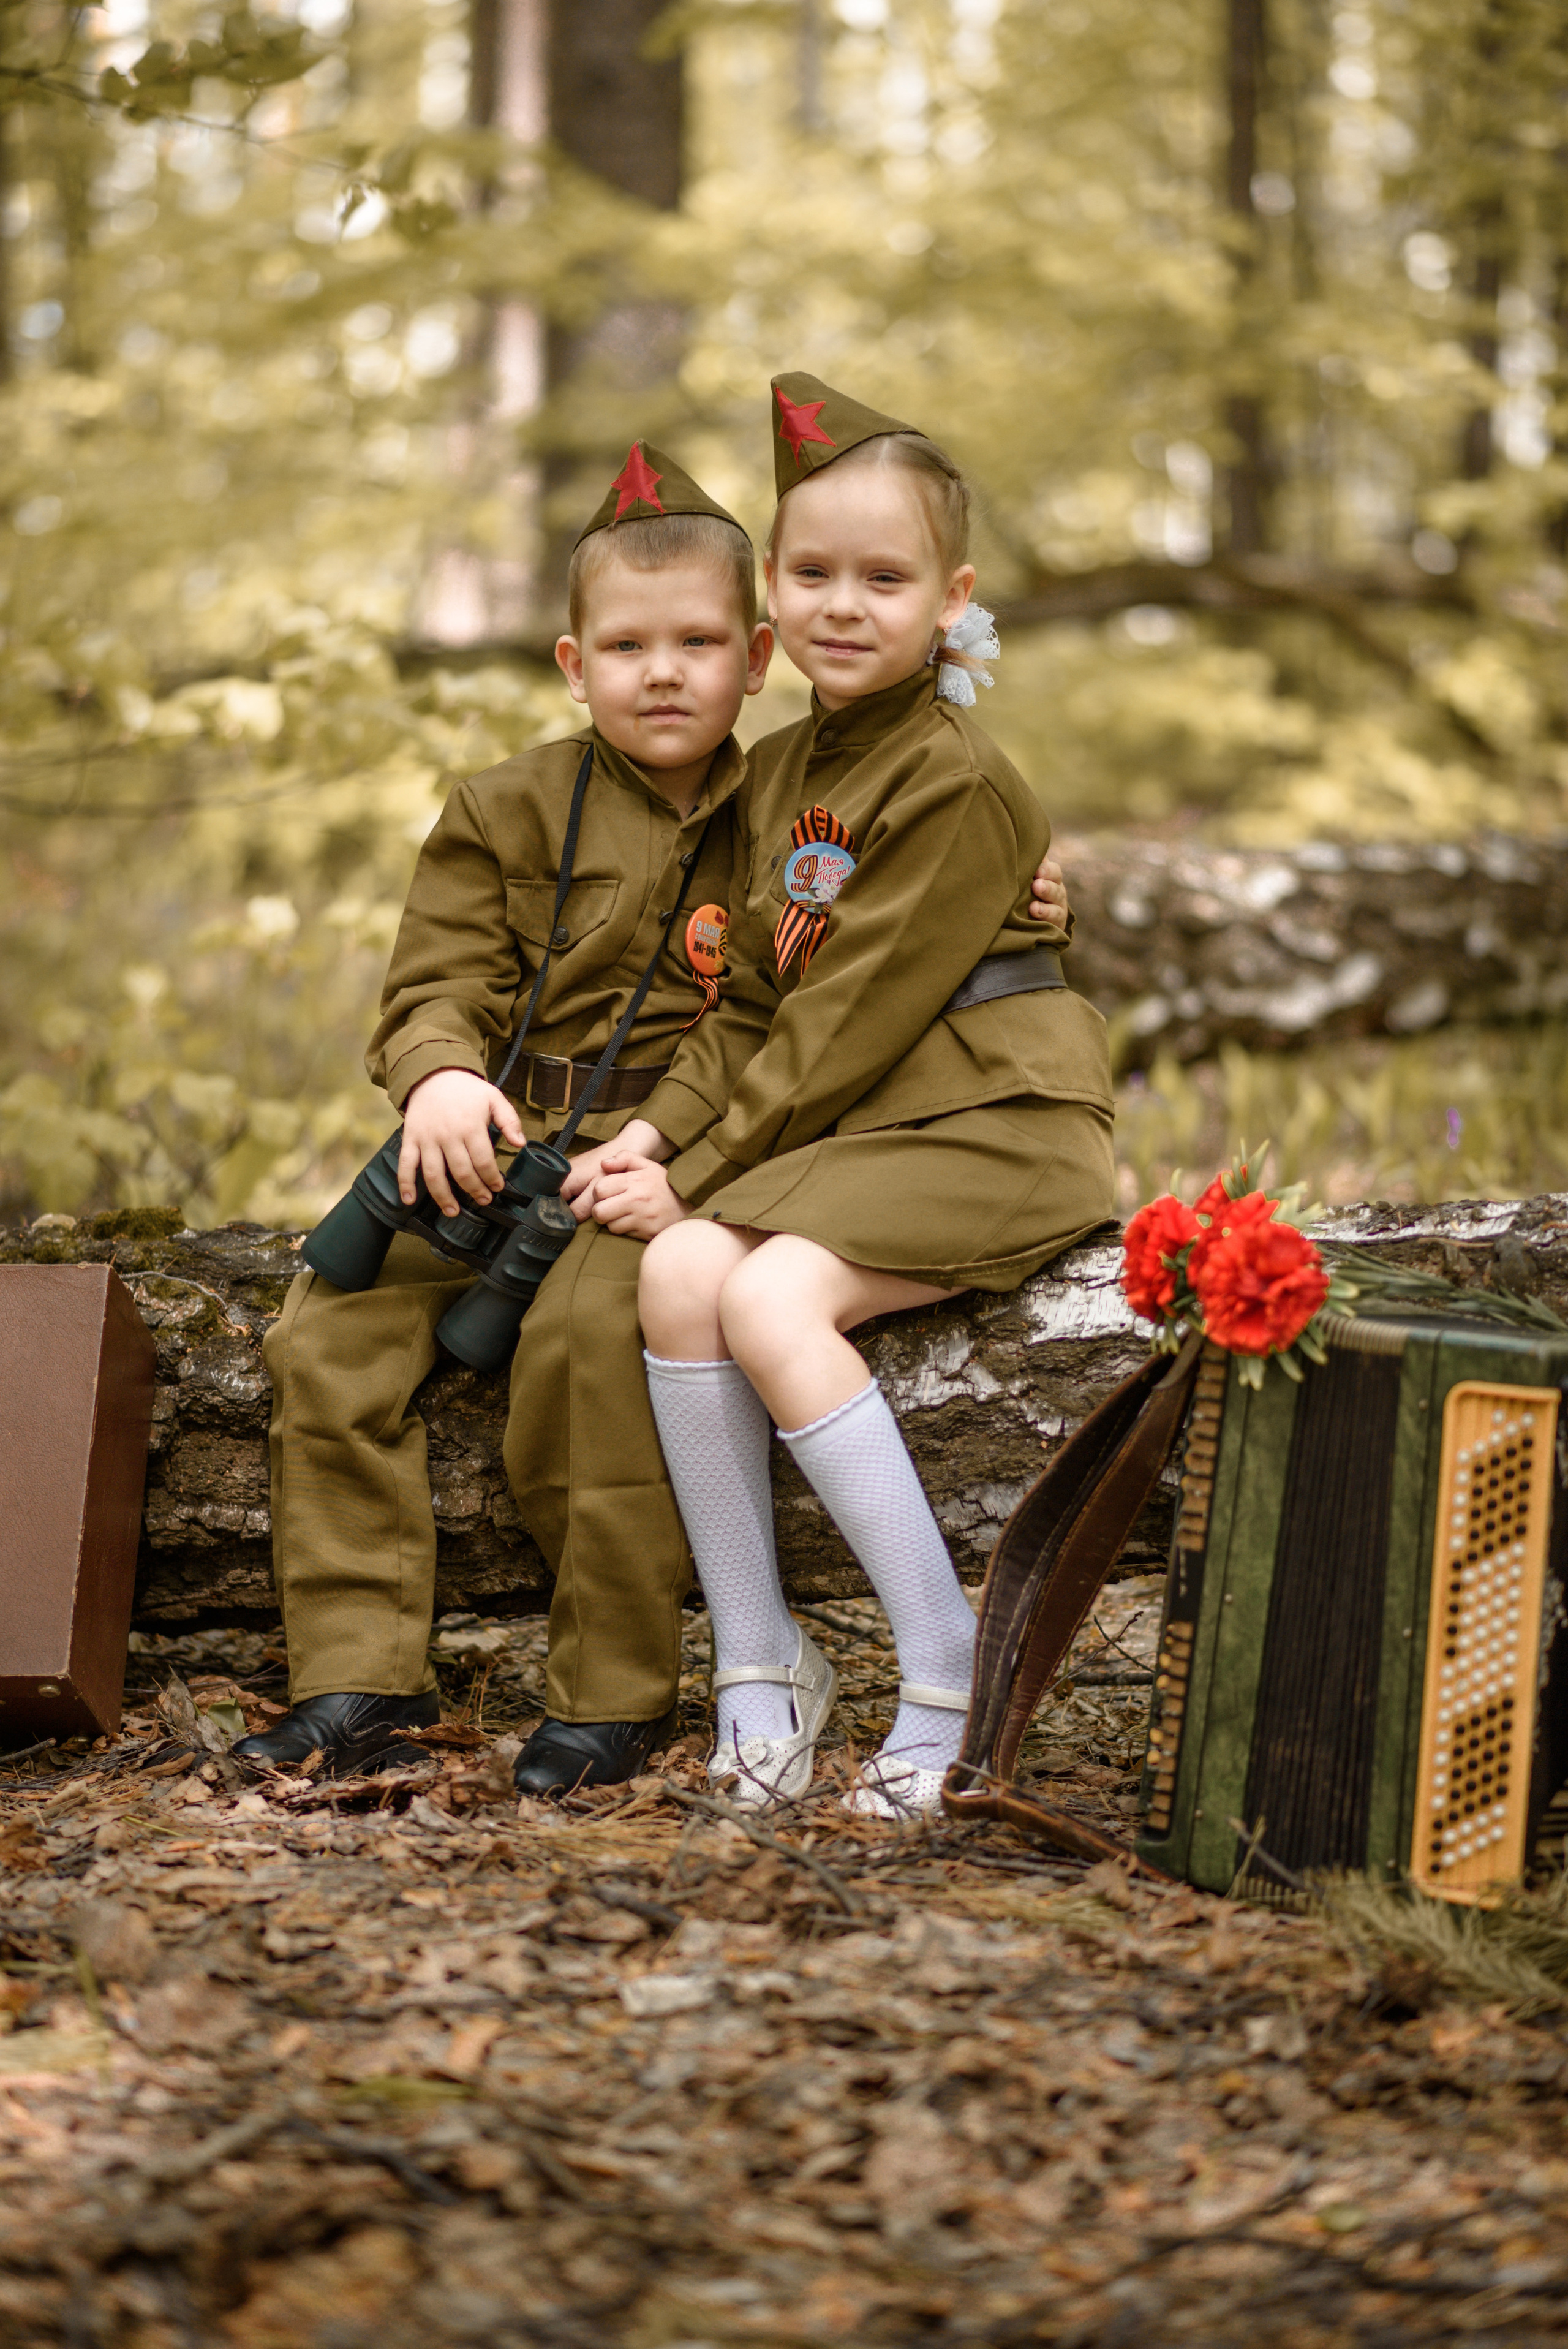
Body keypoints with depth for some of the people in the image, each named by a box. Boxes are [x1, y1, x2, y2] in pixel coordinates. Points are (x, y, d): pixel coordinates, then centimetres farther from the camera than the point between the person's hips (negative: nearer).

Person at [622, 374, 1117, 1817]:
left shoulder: (959, 785, -14)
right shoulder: (781, 774, 13)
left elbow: (858, 1021, -16)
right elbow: (750, 1000, 14)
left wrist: (701, 1175, -13)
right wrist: (661, 1134, -2)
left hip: (987, 1124, -7)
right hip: (844, 1131, 7)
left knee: (769, 1295, -27)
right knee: (678, 1277, -18)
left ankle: (952, 1659, -18)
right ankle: (757, 1659, -9)